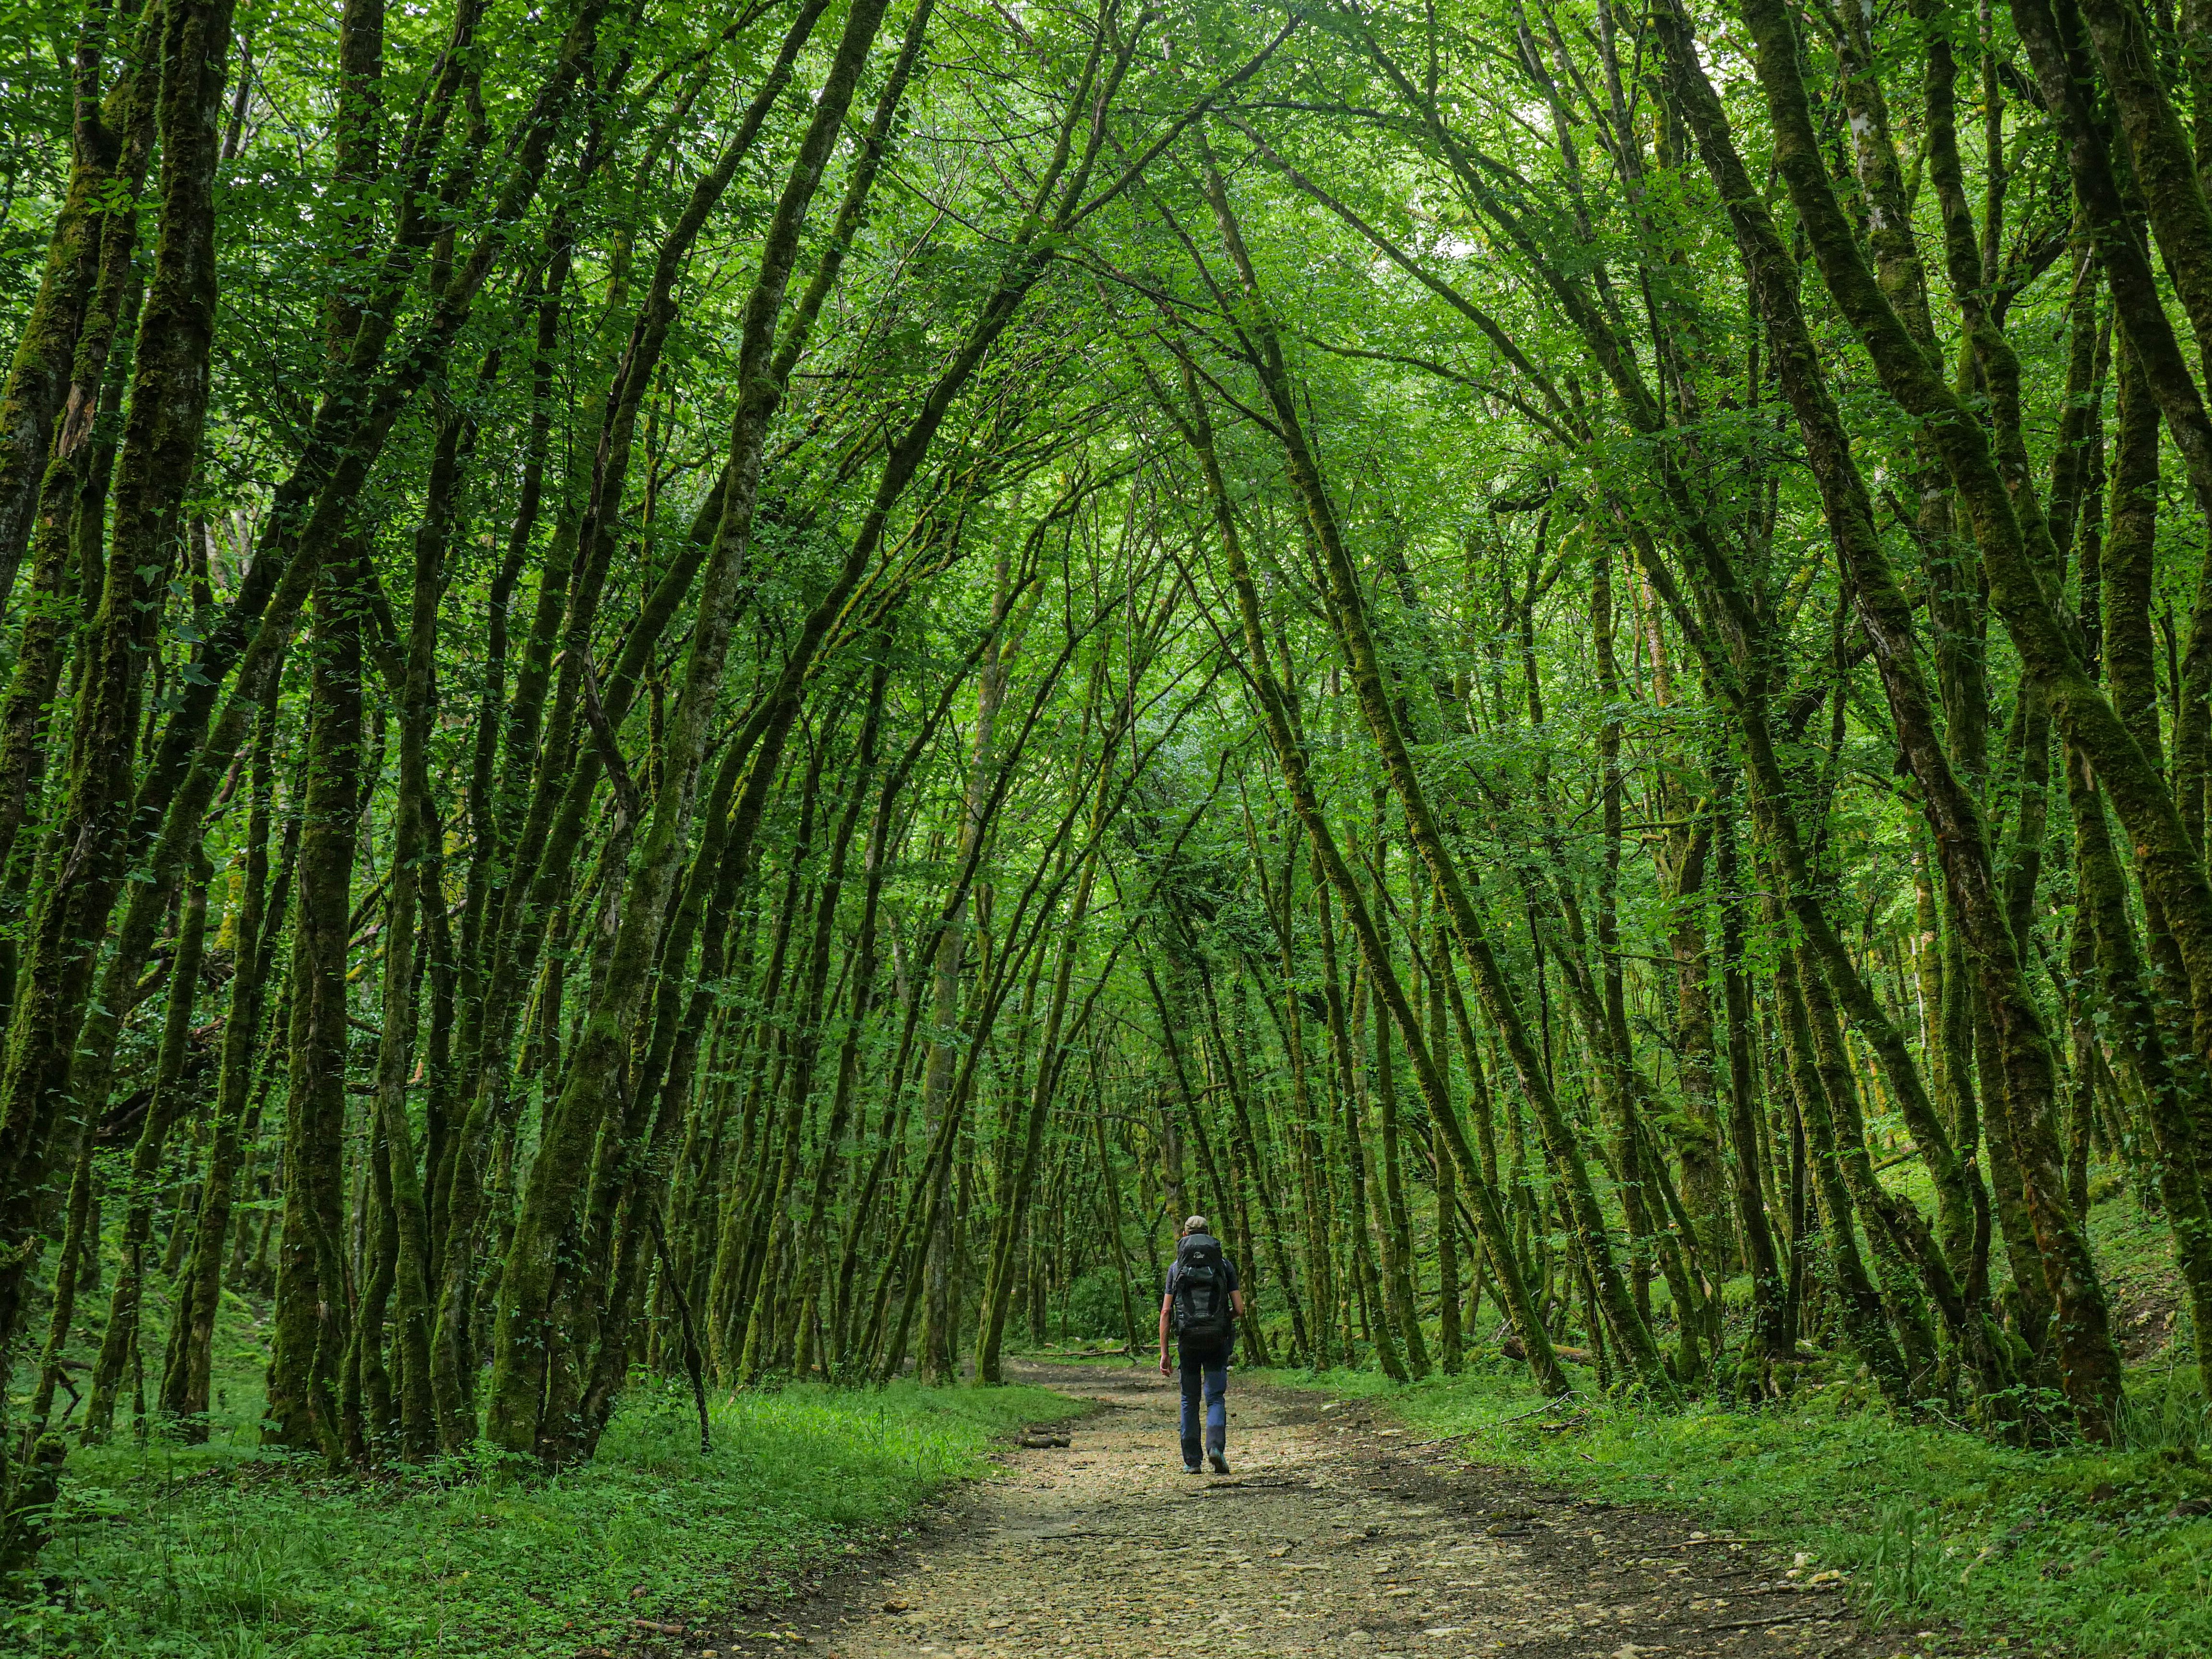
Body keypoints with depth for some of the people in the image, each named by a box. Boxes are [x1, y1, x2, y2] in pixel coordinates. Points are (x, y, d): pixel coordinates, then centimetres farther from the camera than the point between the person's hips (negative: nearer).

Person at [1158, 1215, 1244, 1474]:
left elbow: (1166, 1312, 1)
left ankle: (1191, 1461, 11)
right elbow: (1239, 1309, 2)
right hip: (1217, 1340, -1)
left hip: (1188, 1341, 1)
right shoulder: (1225, 1264, 6)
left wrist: (1164, 1353, 2)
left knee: (1190, 1401, 12)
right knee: (1215, 1398, 3)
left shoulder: (1176, 1267, 7)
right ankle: (1216, 1446, -21)